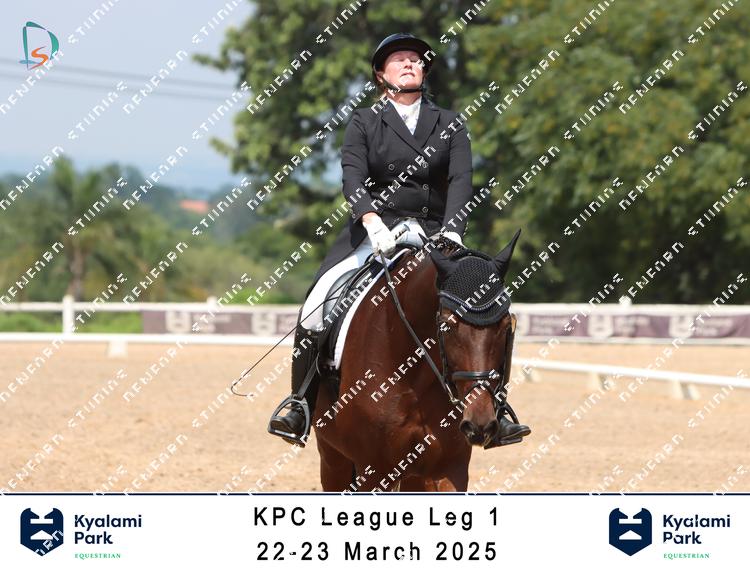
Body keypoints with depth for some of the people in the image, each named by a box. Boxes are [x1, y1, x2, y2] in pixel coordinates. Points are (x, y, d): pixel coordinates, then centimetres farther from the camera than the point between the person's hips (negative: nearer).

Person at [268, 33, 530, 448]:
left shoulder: (449, 125, 13)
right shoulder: (364, 123, 8)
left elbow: (460, 180, -2)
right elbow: (353, 175, -8)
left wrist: (452, 230, -21)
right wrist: (371, 219, -28)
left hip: (434, 232, 1)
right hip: (373, 232, -1)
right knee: (317, 302, -21)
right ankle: (300, 401, -9)